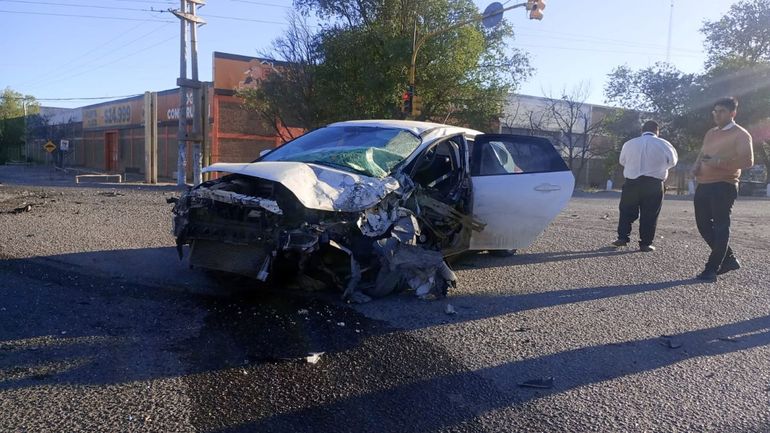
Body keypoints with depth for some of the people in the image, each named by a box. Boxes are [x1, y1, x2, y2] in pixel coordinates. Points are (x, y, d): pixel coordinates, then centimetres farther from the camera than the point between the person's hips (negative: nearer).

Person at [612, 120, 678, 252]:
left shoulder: (629, 143, 2)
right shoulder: (664, 144, -2)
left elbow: (622, 161, 13)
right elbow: (673, 161, 11)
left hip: (632, 182, 1)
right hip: (654, 183, -1)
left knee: (627, 211, 13)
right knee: (649, 214, 6)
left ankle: (622, 238, 10)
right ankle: (646, 243, 7)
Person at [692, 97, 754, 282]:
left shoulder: (740, 134, -4)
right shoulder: (710, 133, 19)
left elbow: (747, 161, -15)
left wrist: (719, 162, -25)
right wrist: (697, 165, 7)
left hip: (723, 186, -8)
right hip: (703, 186, 8)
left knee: (720, 227, -3)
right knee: (704, 225, 11)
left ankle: (712, 269, -1)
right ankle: (729, 259, 26)